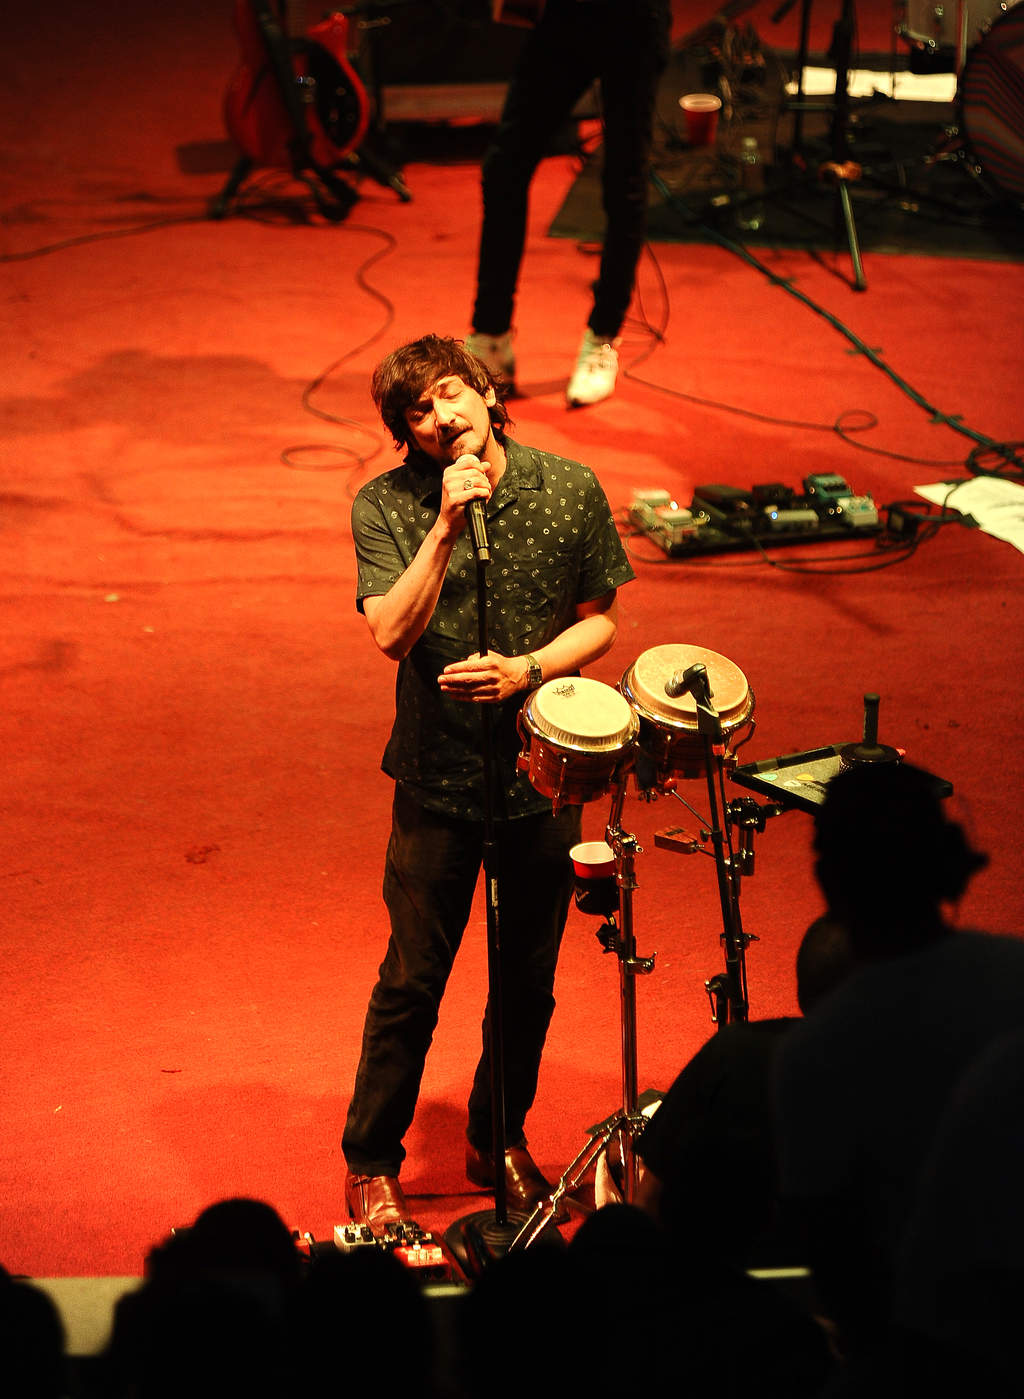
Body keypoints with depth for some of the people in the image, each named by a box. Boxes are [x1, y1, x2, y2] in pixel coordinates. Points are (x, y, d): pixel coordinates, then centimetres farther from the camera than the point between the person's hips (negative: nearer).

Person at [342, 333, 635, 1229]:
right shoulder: (387, 506, -9)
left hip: (543, 771, 2)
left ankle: (500, 1142, 35)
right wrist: (448, 525, -26)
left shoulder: (569, 490, -5)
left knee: (528, 979, 15)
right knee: (413, 981, 4)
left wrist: (525, 669, -14)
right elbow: (392, 632, -20)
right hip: (439, 777, -2)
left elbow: (600, 621, 2)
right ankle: (371, 1163, 20)